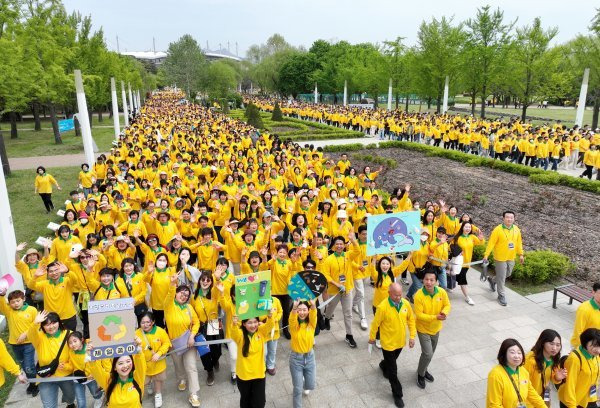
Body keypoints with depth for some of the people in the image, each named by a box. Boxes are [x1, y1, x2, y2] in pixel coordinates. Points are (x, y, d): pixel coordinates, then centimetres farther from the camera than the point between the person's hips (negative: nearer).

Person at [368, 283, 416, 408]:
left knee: (392, 360, 30)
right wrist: (371, 338, -2)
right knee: (393, 370, 6)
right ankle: (397, 394, 25)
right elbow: (375, 323, -14)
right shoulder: (382, 307, -28)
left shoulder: (406, 304, -13)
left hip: (401, 341, 5)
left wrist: (412, 336, -1)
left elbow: (411, 320, 2)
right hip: (388, 343, -5)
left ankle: (383, 366, 62)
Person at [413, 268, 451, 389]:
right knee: (428, 354, -7)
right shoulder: (419, 295, -28)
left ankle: (424, 370, 46)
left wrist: (444, 312, -24)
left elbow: (447, 305, -2)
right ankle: (420, 374, 20)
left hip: (436, 328, 5)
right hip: (423, 329, -5)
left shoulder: (442, 292, -16)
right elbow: (419, 314, -24)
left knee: (430, 353, 21)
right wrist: (435, 317, -32)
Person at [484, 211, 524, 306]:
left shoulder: (516, 229, -1)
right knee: (501, 278, 4)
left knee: (507, 274, 22)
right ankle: (501, 296, 19)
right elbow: (491, 243, -17)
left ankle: (492, 280, 46)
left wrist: (520, 254, 8)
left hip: (511, 258, 6)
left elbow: (519, 243, 9)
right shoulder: (498, 230, -17)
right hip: (500, 258, -5)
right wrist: (486, 255, -20)